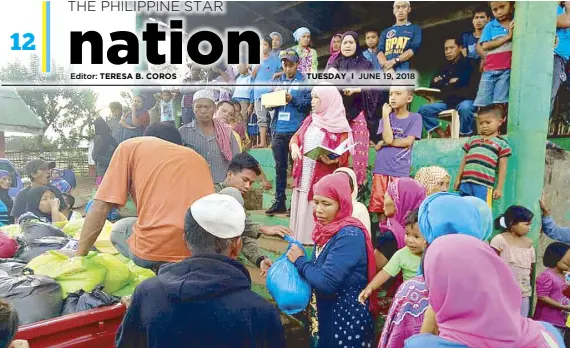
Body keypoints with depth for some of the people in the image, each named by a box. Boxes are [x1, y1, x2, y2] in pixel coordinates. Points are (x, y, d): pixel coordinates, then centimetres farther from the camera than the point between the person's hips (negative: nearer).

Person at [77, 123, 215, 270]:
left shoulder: (130, 146, 15)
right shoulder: (198, 158, 24)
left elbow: (100, 207, 8)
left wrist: (79, 257, 18)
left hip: (154, 249, -3)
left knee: (118, 229, 31)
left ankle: (156, 269, 5)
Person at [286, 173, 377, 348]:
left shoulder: (349, 236, -23)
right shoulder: (327, 230, 3)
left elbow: (326, 281, -29)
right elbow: (319, 271, 5)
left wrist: (300, 260, -15)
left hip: (348, 321, -8)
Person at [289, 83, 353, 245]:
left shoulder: (339, 126, -7)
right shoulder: (310, 120, 12)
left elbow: (344, 154, -9)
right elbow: (297, 136, 17)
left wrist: (333, 160, -29)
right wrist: (294, 146, -5)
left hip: (323, 177, -6)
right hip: (303, 175, 6)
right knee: (302, 208, 10)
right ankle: (300, 237, 22)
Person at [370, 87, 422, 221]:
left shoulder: (415, 118, 4)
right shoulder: (386, 117, 9)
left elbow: (408, 142, -7)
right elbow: (388, 138, -8)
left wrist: (384, 143, -5)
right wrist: (385, 115, -5)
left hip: (400, 171, -2)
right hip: (381, 169, 2)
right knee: (379, 205, 5)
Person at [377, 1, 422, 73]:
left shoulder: (415, 29, 16)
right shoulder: (386, 32, 24)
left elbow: (414, 49, 1)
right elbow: (380, 51, 9)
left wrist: (394, 61, -11)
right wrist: (387, 68, -11)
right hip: (385, 73, 3)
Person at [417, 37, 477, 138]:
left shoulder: (466, 63, 0)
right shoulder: (445, 68, 19)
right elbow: (432, 85, 16)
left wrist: (443, 82, -1)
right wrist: (449, 81, -2)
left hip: (465, 100, -6)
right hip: (448, 102, 6)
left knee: (464, 108, -40)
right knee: (423, 110, -9)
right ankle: (443, 136, -12)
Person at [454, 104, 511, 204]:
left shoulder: (501, 143, 6)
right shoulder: (472, 139, 18)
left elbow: (502, 168, 4)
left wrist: (499, 188, -1)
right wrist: (458, 179, 17)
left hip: (484, 185, -4)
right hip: (466, 182, 4)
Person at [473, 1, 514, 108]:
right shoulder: (490, 26, 8)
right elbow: (485, 46, -3)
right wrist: (507, 37, -6)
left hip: (506, 70, -1)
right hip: (489, 70, 1)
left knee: (499, 104, -7)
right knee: (482, 104, -2)